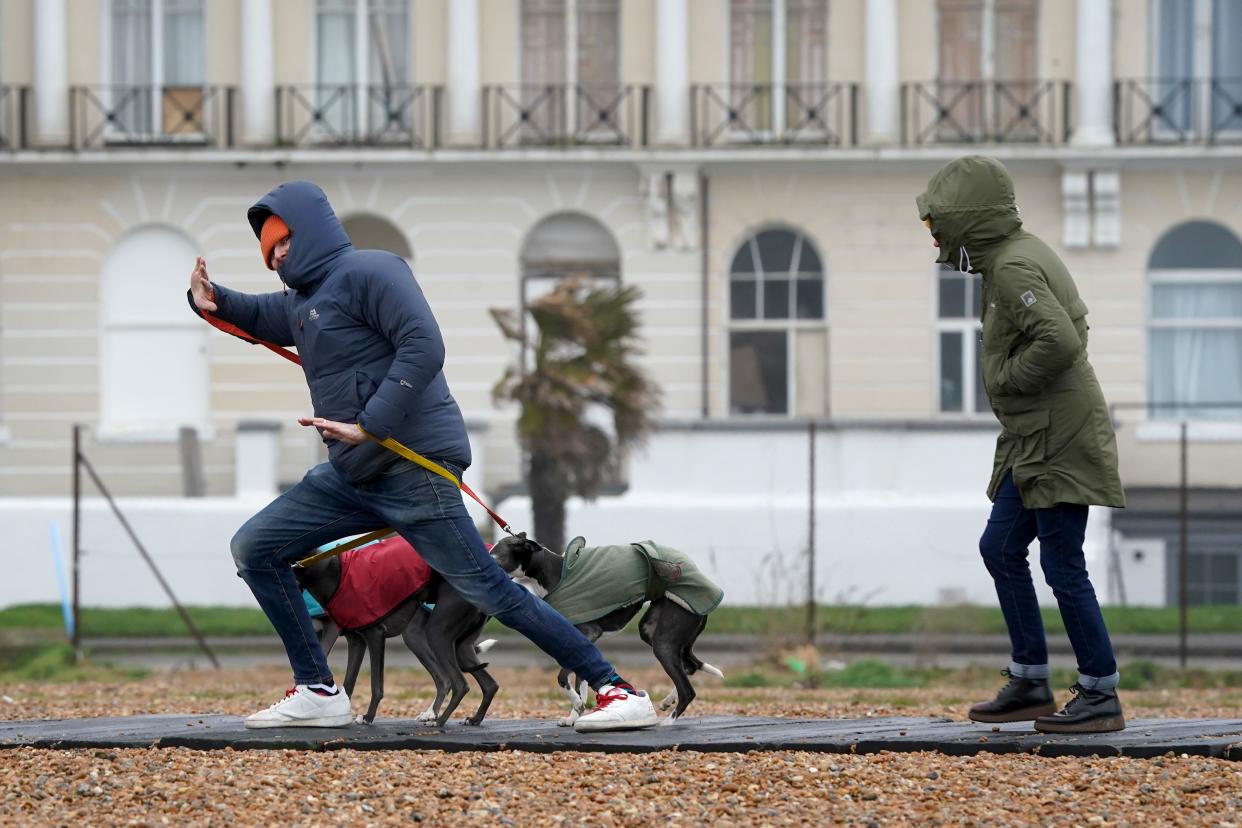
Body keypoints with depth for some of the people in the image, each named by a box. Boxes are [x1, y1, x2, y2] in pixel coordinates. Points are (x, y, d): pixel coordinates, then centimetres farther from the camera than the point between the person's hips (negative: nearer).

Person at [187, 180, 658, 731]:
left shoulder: (368, 271, -9)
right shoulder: (300, 302, 19)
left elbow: (424, 348, -19)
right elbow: (256, 315, 36)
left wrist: (368, 425, -23)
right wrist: (212, 300, 12)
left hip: (414, 466, -9)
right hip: (350, 476, 9)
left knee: (487, 590, -10)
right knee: (254, 550, 5)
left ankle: (618, 691, -7)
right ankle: (317, 693, 6)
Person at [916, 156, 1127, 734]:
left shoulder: (1013, 268, -19)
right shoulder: (1022, 253, 13)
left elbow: (1061, 339, -32)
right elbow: (1073, 323, 24)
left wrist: (1008, 377, -17)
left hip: (1059, 441, -11)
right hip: (1035, 441, 11)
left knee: (1064, 567, -6)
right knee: (1001, 549, 14)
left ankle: (1101, 697, 1)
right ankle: (1030, 684, 20)